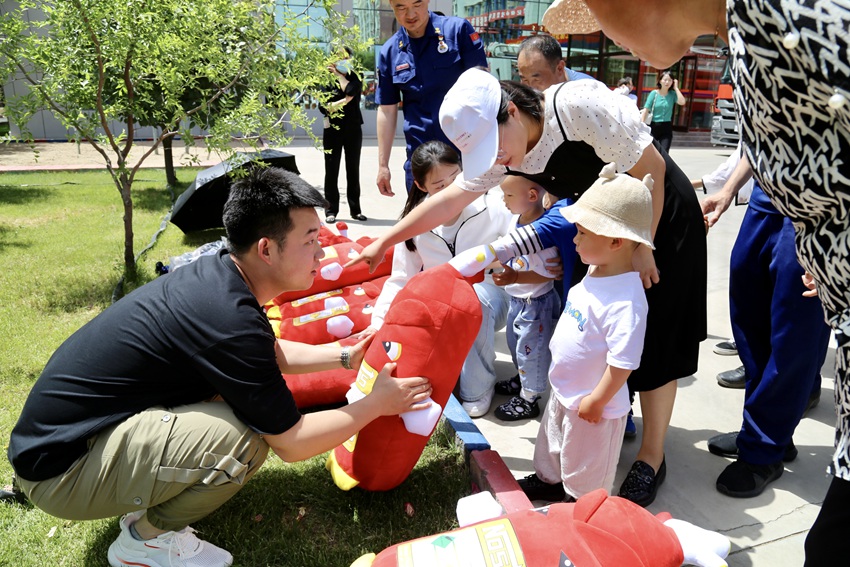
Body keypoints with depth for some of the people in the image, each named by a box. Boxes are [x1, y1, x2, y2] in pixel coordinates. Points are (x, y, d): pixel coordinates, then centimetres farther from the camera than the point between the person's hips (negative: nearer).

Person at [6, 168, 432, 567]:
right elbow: (291, 443, -19)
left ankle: (144, 498, 13)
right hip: (60, 468, -9)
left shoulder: (218, 273, -2)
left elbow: (272, 354, 19)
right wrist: (377, 405, -7)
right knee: (246, 438, -27)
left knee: (242, 385, 9)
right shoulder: (227, 319, -30)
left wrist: (346, 357, 11)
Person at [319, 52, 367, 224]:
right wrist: (343, 101, -21)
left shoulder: (355, 77, 6)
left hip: (353, 130, 1)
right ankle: (331, 210, 6)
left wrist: (339, 74, -6)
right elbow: (323, 107, -8)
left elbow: (350, 91, -17)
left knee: (353, 170, 5)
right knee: (331, 170, 0)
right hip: (333, 130, -1)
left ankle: (355, 209, 11)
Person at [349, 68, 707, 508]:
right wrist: (383, 242, -4)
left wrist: (643, 248, -19)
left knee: (653, 340, -2)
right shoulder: (501, 149, -10)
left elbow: (652, 170, -23)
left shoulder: (580, 107, -31)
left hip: (661, 216, -6)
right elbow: (450, 198, -4)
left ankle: (652, 458, 11)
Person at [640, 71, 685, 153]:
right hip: (653, 126, -1)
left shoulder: (672, 94, 2)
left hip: (666, 128, 1)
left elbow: (682, 102, -17)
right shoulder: (654, 93, -3)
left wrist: (676, 88, -9)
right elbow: (646, 110, -5)